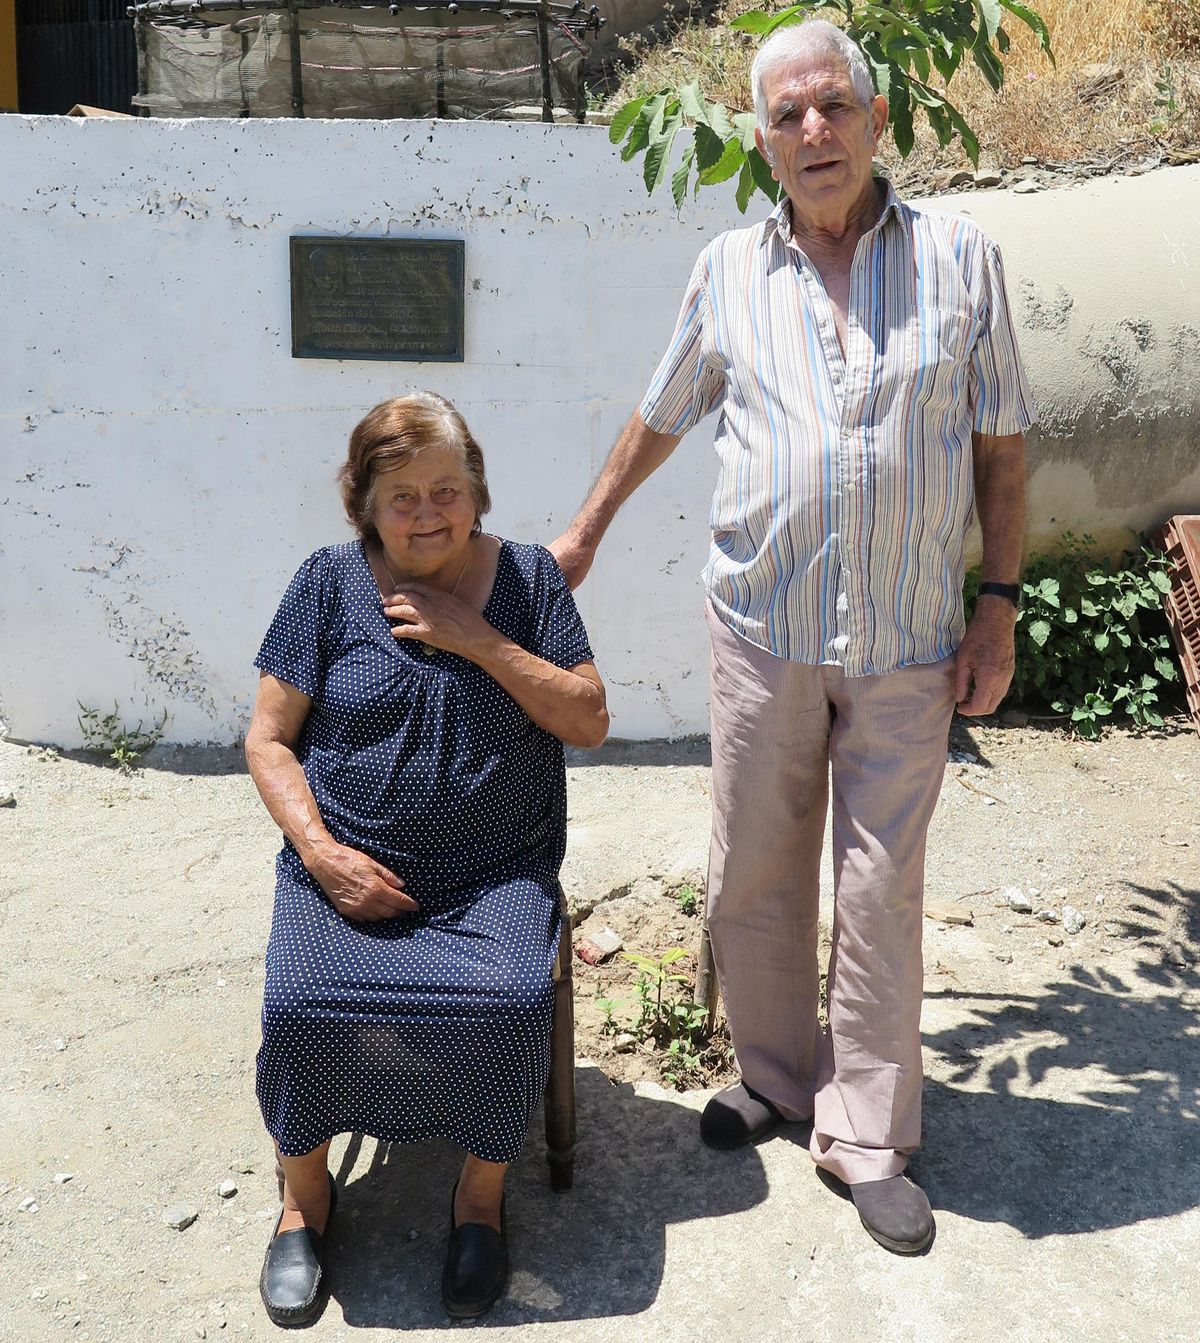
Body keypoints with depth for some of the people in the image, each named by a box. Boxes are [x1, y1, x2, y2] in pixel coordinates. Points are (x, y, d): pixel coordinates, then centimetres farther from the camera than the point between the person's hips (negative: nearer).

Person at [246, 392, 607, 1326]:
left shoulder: (527, 577, 5)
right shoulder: (330, 584, 3)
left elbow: (589, 721, -2)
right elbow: (269, 737, 4)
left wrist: (481, 641, -12)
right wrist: (320, 851, -11)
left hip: (496, 873, 0)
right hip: (347, 869, 0)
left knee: (508, 1003, -27)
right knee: (301, 1005, -24)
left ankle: (482, 1194, 3)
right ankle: (305, 1194, 7)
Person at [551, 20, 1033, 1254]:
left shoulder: (958, 257, 1)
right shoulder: (729, 271, 4)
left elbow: (1000, 445, 3)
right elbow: (660, 419, 17)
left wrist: (999, 608, -2)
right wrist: (582, 535, 21)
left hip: (907, 643, -1)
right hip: (763, 629, 2)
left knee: (882, 890, 4)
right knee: (752, 874, 10)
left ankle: (867, 1139, 19)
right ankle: (777, 1076, 31)